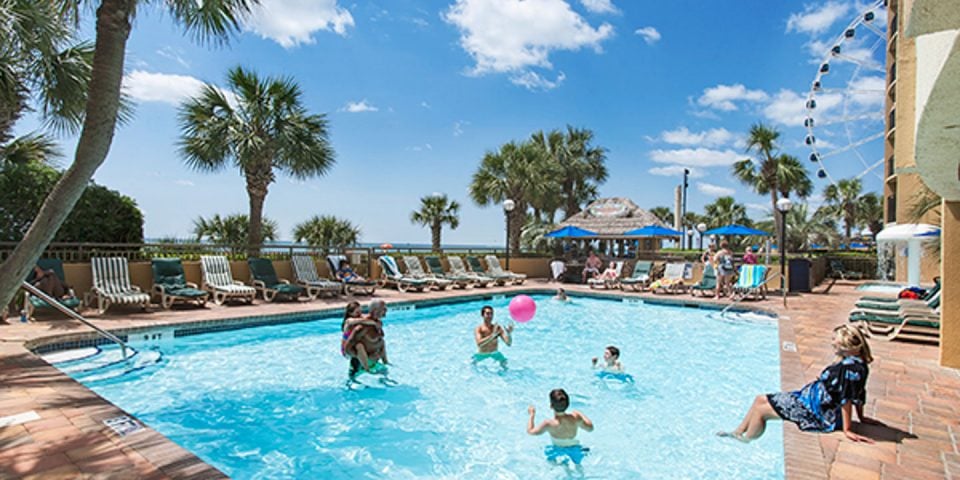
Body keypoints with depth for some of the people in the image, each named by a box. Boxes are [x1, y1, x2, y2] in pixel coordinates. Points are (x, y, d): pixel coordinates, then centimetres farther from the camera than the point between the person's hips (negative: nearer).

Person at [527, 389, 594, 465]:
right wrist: (580, 414, 6)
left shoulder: (549, 424, -35)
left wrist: (532, 414, -3)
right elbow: (590, 428, -8)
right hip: (574, 449, 3)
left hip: (558, 451, -3)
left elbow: (530, 431, -18)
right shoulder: (576, 417, -28)